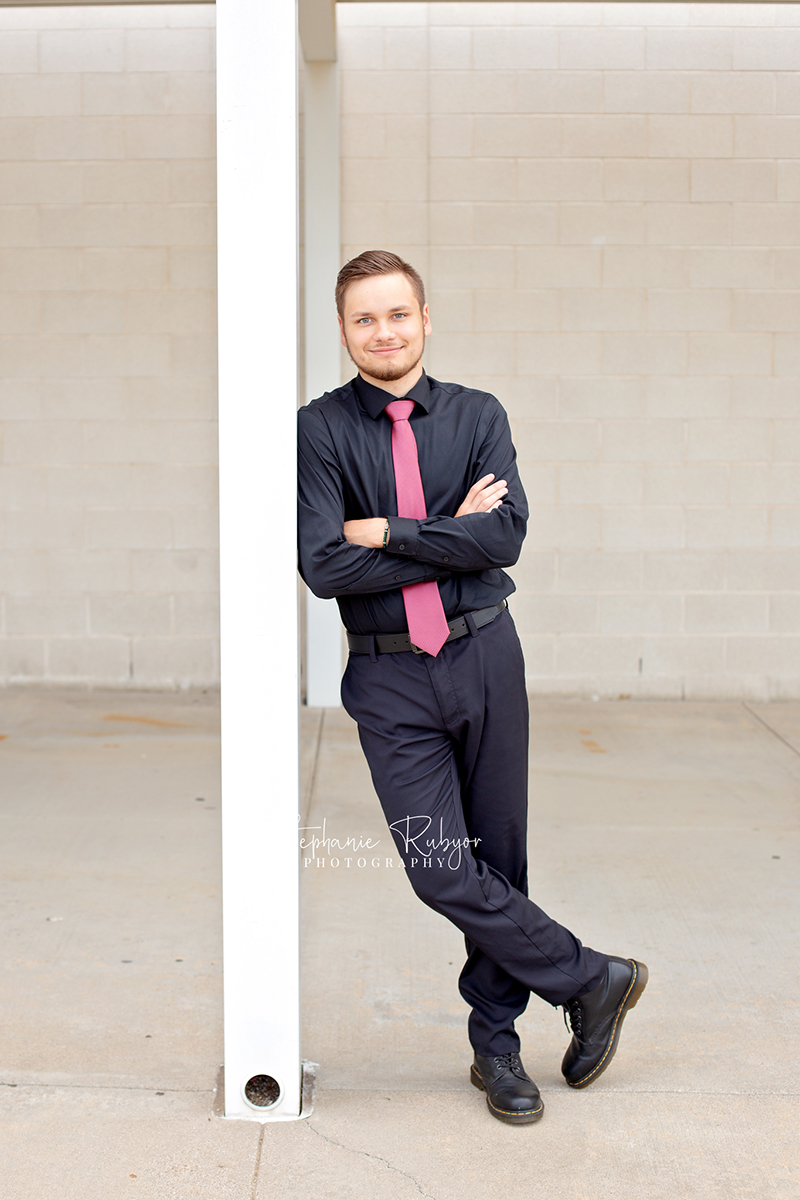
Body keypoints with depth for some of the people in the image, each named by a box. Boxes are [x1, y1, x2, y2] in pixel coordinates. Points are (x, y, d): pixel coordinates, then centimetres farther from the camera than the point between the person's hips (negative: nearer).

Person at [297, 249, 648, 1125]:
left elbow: (506, 534, -9)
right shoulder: (319, 430, -1)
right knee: (440, 870, -6)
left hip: (483, 657, 2)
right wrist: (452, 534, -9)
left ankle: (495, 1042, 26)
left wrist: (389, 532, -12)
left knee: (498, 860, 8)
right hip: (388, 677, -1)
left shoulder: (477, 416, 5)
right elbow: (323, 565, -13)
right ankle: (593, 981, 15)